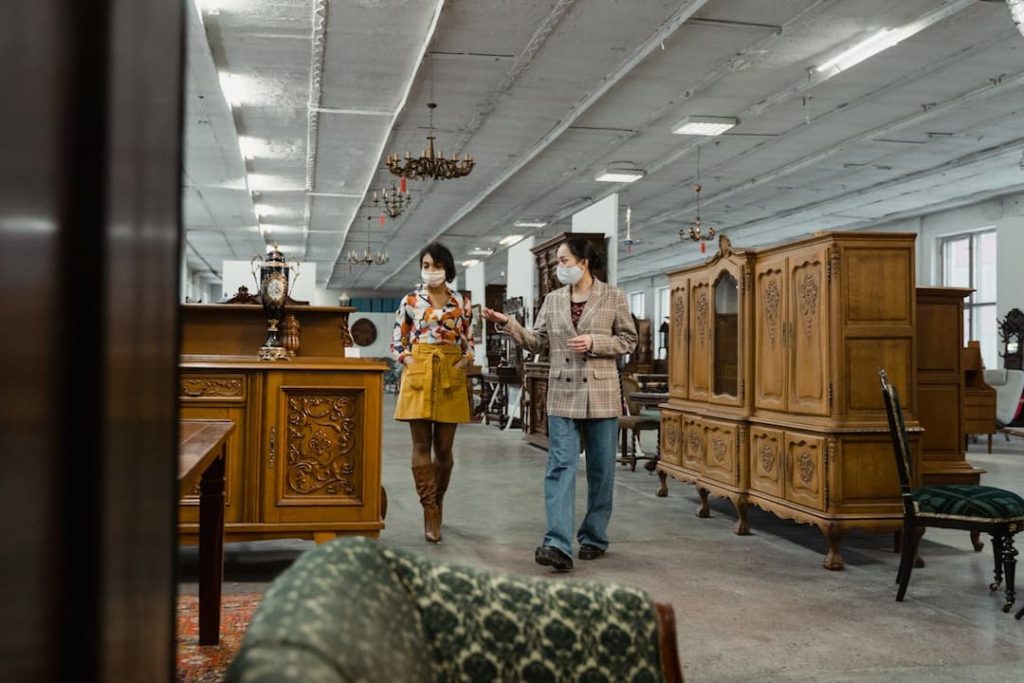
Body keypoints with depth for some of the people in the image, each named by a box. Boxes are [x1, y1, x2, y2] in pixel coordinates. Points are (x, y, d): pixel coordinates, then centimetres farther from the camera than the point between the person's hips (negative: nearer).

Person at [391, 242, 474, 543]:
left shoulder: (461, 303, 7)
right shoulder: (410, 301, 4)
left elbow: (469, 341, 14)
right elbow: (397, 342, 8)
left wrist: (466, 359, -5)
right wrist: (409, 361, -8)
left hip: (450, 376, 1)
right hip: (418, 374, -1)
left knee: (444, 447, 6)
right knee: (422, 445, -4)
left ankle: (436, 505, 25)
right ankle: (431, 512, 0)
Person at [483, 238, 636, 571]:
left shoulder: (613, 297, 0)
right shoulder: (553, 300, 9)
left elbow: (629, 340, 1)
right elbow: (538, 342, 8)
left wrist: (594, 342, -14)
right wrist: (508, 324, -6)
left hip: (601, 395, -2)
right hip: (563, 395, 2)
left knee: (601, 469, 8)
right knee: (560, 467, -9)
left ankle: (594, 538, 24)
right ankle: (558, 545, -14)